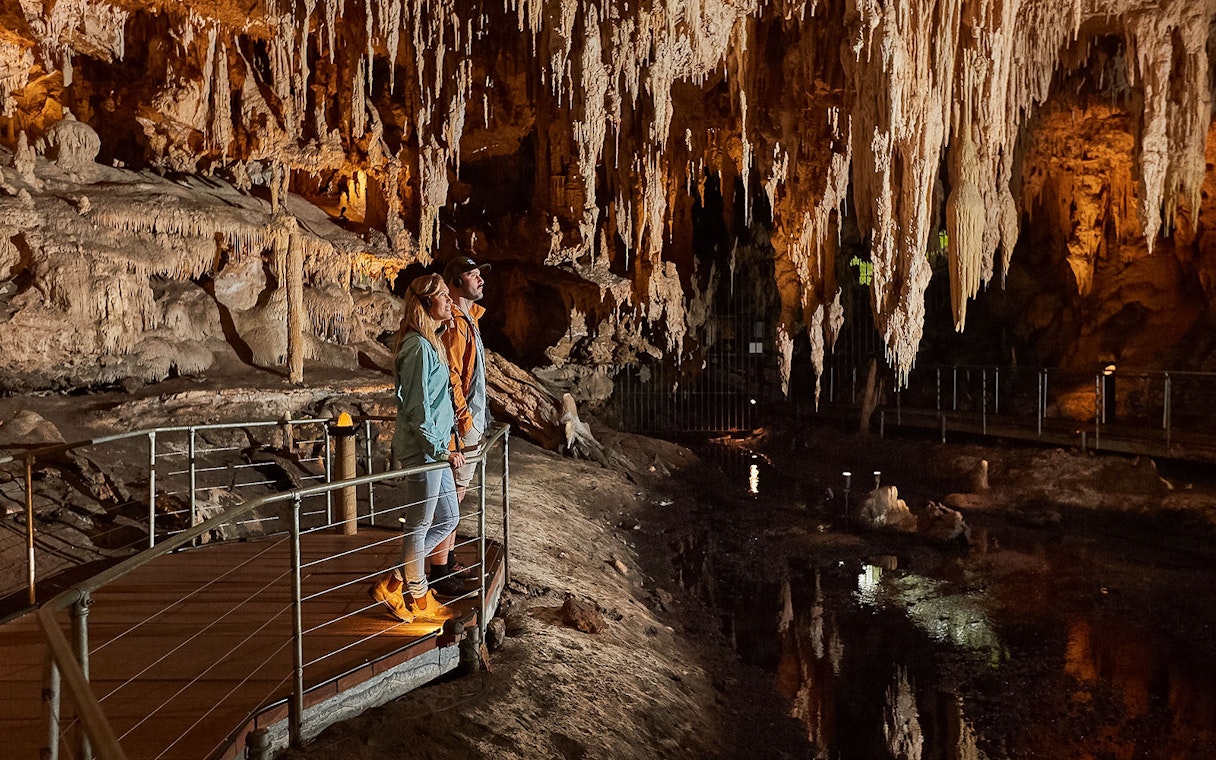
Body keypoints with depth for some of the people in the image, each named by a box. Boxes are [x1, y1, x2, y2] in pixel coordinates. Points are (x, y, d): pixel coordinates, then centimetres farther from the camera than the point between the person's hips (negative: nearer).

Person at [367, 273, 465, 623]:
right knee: (420, 525, 5)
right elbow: (417, 409, -20)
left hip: (433, 449, 10)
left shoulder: (431, 343, 13)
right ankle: (417, 600, 22)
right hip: (421, 449, -10)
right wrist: (441, 450, -18)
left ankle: (394, 582, 25)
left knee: (448, 518, 17)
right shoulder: (419, 347, -18)